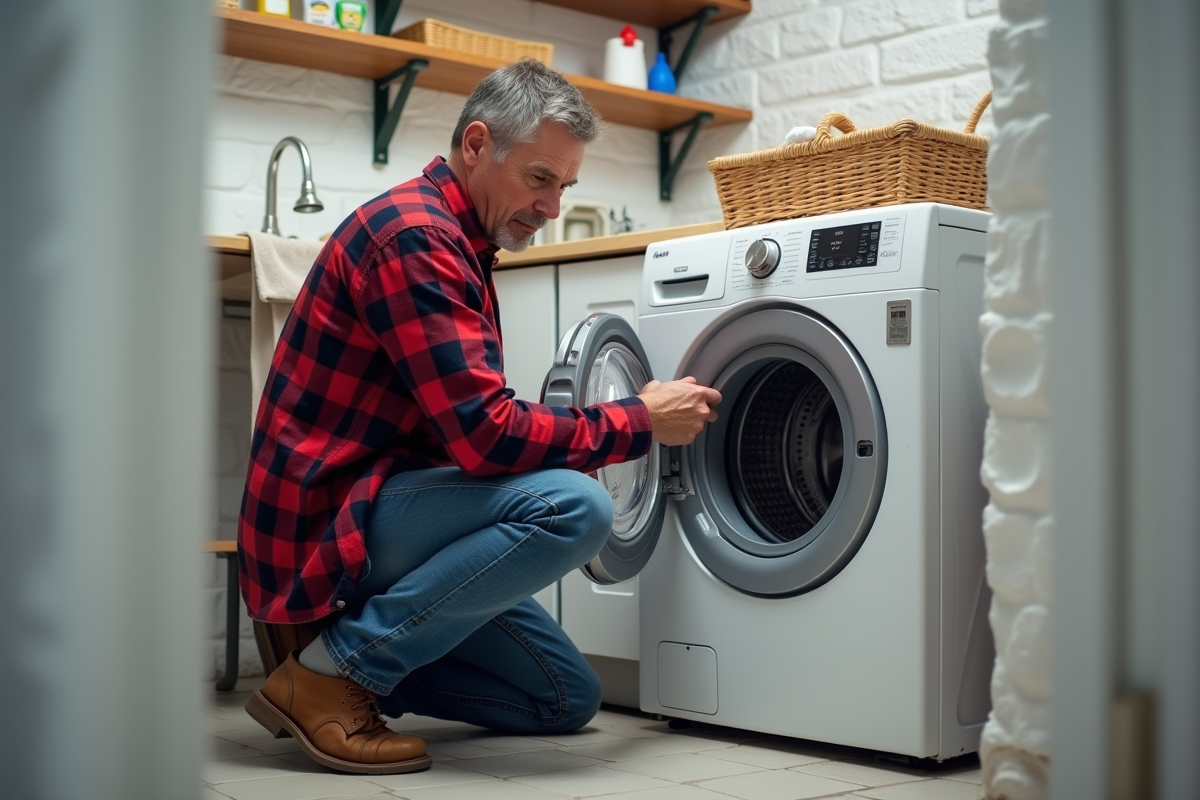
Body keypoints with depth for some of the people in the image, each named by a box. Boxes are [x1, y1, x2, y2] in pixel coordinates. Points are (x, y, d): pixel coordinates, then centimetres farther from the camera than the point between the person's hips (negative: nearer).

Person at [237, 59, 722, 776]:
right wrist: (639, 422, -14)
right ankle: (331, 672, -17)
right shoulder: (413, 235, -18)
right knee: (574, 506, -30)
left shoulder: (457, 243, 15)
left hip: (373, 512, 10)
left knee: (570, 700, 9)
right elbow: (485, 434, -25)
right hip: (322, 521, -10)